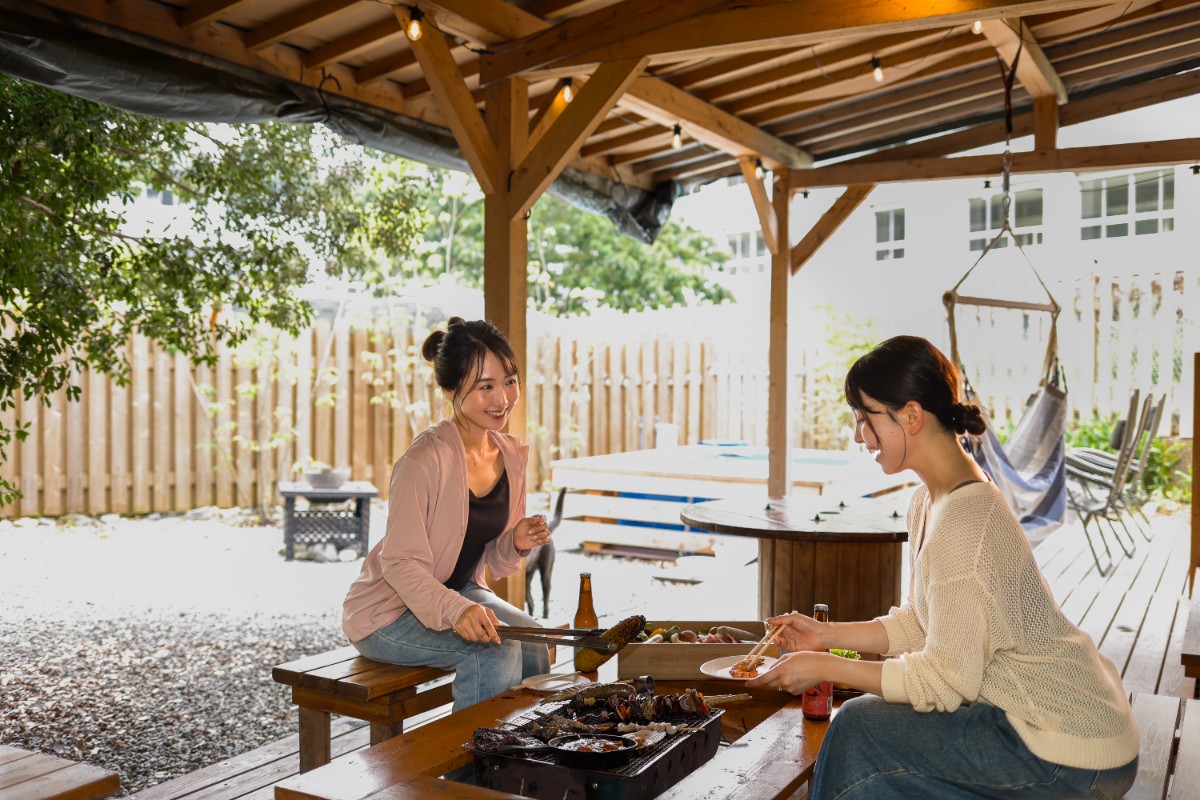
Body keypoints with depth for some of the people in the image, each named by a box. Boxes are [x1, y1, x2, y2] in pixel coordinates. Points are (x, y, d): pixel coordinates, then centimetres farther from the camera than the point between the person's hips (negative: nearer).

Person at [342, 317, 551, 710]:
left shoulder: (512, 455, -2)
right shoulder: (425, 461, -25)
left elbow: (495, 562, 6)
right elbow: (401, 564, -23)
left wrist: (517, 542, -16)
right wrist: (455, 611, -38)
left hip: (460, 591, 7)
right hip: (387, 610, -7)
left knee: (533, 643, -15)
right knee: (494, 652, -26)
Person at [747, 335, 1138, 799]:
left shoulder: (962, 523, -26)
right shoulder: (930, 502, 4)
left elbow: (946, 680, -22)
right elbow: (920, 623, 11)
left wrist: (824, 667, -15)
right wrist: (827, 635, 4)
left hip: (1070, 758, -9)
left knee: (858, 728, -8)